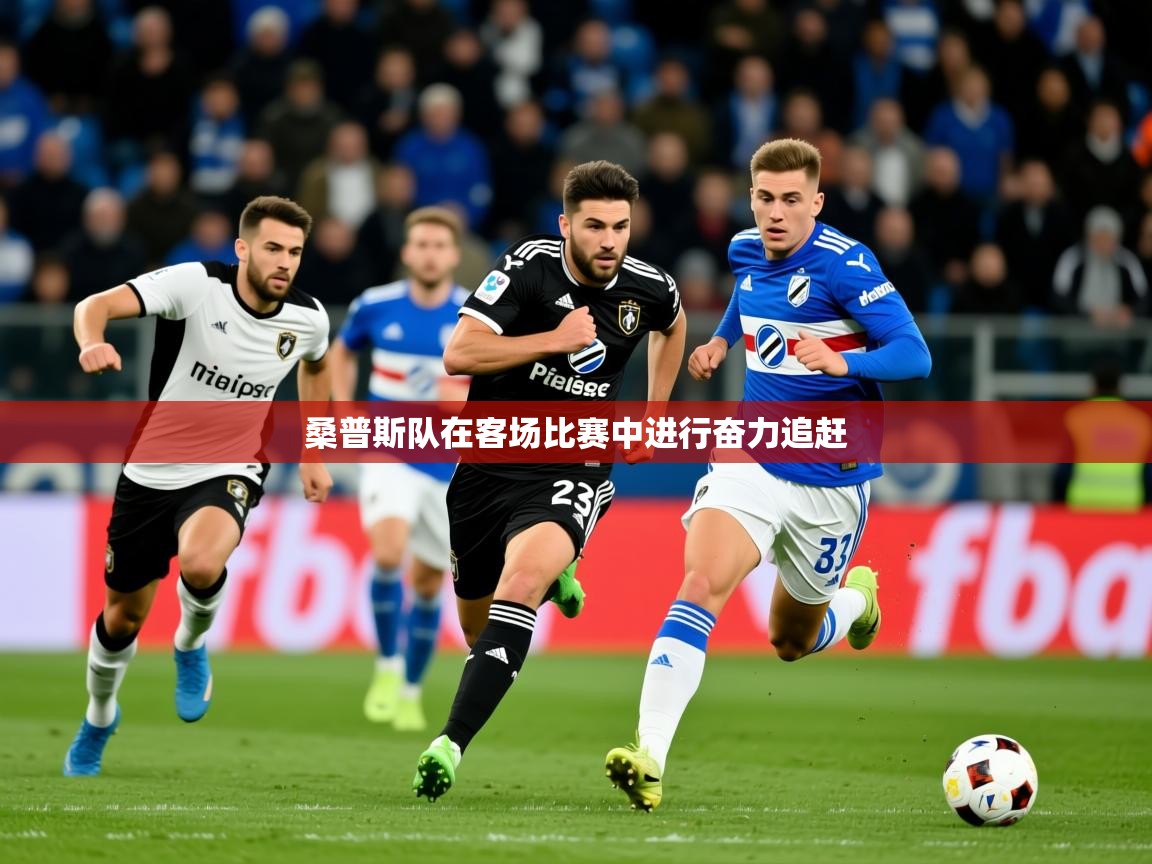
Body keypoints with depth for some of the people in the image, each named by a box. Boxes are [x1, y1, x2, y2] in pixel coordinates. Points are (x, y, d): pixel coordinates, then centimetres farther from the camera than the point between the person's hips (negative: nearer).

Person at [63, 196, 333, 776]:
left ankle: (191, 646, 1)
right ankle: (99, 718, 43)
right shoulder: (196, 283, -19)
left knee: (201, 565, -34)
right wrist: (92, 343, -52)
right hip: (152, 472, 0)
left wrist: (313, 455, 17)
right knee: (123, 616, 11)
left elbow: (316, 367, 18)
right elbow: (98, 305, -30)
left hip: (228, 474, 0)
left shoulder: (308, 319, -8)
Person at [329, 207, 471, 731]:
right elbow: (342, 352, 18)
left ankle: (411, 692, 27)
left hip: (450, 466, 1)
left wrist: (470, 398, -23)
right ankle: (388, 668, -9)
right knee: (388, 553, -26)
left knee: (427, 582, 8)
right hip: (389, 455, -1)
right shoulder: (374, 306, -3)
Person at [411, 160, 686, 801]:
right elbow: (458, 355, -22)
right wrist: (555, 339, -24)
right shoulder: (529, 267, -13)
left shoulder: (650, 288, -2)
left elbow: (673, 327, 25)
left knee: (522, 574, -32)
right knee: (478, 628, 15)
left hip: (572, 474, -1)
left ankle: (453, 743, -37)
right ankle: (552, 578, 54)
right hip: (491, 459, 1)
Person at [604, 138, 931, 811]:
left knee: (791, 642, 13)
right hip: (752, 459, 3)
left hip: (832, 482, -3)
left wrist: (842, 360, -37)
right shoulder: (746, 251, 2)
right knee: (701, 583, -24)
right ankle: (650, 756, -33)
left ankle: (856, 596, 50)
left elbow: (915, 356, -21)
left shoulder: (845, 264, -16)